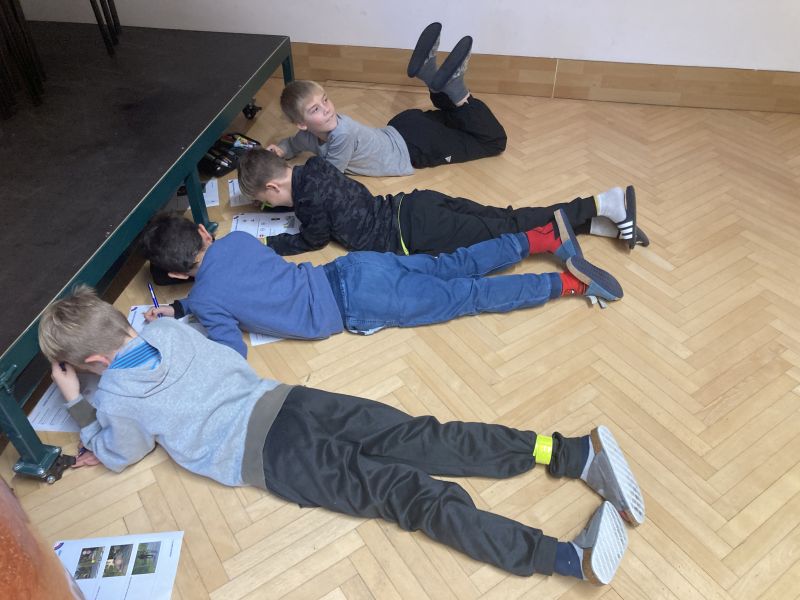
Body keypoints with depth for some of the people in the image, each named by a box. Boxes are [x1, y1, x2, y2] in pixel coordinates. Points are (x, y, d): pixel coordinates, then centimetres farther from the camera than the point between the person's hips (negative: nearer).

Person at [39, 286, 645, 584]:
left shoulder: (115, 399, 4)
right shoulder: (173, 329, 18)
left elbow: (118, 455, 23)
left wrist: (77, 404, 30)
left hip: (264, 458, -5)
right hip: (288, 401, 5)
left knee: (408, 491, -16)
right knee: (426, 441, -5)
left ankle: (566, 558, -24)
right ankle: (576, 452, -16)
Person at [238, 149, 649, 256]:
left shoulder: (312, 198, -15)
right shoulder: (312, 169, 12)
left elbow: (312, 241, 1)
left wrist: (266, 245, 9)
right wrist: (262, 202, 27)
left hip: (414, 233, -8)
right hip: (416, 208, 8)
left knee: (506, 233, -4)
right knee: (507, 222, 7)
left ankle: (604, 206, -3)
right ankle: (602, 216, 7)